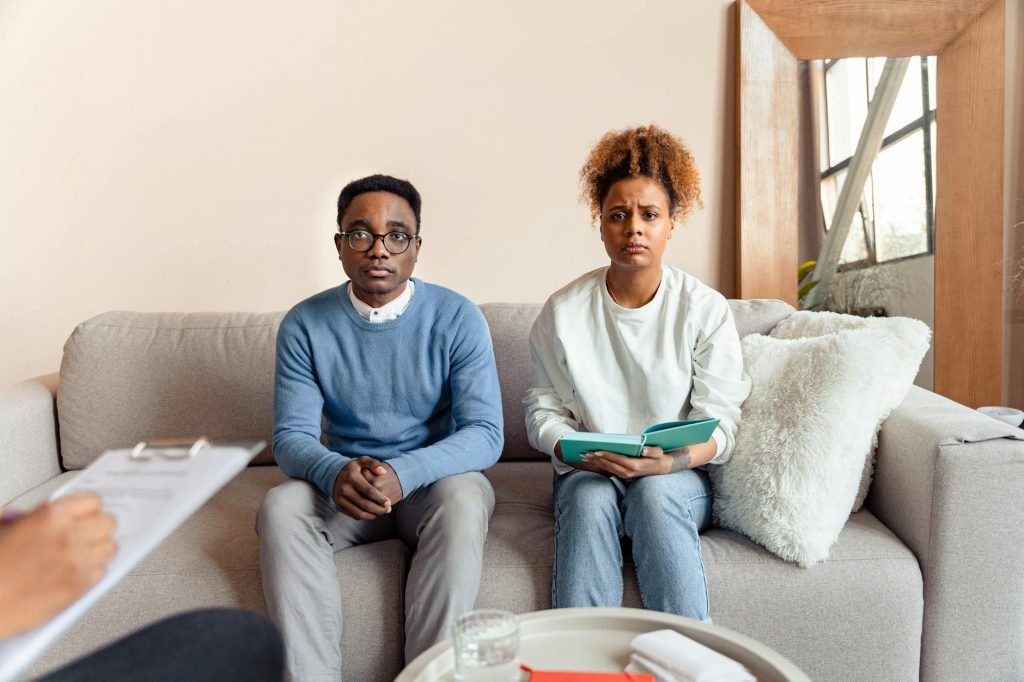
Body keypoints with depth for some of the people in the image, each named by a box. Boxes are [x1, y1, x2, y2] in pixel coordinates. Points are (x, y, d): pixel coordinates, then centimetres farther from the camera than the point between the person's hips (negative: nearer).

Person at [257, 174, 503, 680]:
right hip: (342, 484, 2)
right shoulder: (305, 325, -4)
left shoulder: (457, 318, -9)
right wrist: (336, 473, -30)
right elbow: (291, 436, -6)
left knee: (463, 502, -33)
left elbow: (485, 434, -15)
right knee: (280, 509, -27)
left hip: (435, 479, -1)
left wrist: (403, 473, -32)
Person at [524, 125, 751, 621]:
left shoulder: (706, 309, -3)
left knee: (655, 493, -33)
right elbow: (543, 408, 3)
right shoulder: (563, 311, -1)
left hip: (679, 477, 0)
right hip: (588, 474, 1)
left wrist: (670, 460, -25)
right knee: (590, 500, -32)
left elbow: (719, 422, -5)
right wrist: (575, 452, -18)